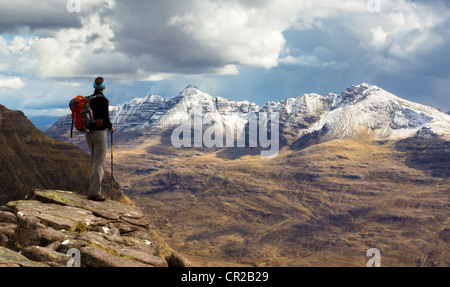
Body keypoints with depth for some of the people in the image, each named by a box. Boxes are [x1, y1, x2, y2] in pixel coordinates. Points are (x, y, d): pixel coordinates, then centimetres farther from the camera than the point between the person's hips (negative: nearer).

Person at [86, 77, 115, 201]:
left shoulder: (89, 99, 8)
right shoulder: (103, 100, -13)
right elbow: (105, 117, -15)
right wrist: (110, 127, 4)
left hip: (89, 133, 7)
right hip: (100, 132, -7)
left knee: (95, 163, 17)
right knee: (99, 164, -3)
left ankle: (93, 190, 19)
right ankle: (95, 193, -4)